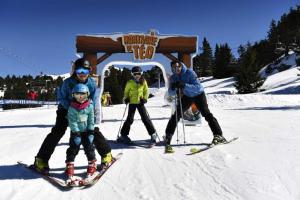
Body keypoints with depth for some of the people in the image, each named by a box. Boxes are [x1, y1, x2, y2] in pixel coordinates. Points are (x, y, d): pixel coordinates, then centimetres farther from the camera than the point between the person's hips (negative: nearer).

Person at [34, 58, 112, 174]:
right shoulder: (68, 82, -23)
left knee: (93, 130, -2)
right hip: (66, 109, -2)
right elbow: (61, 98, -12)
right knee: (57, 132, -15)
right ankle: (41, 160, -3)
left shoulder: (92, 83, -16)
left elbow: (92, 101, -6)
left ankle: (106, 154, 15)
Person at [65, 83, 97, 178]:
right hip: (75, 131, -1)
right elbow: (72, 122, -14)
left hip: (86, 131, 1)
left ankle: (92, 164, 21)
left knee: (89, 147, 4)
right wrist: (76, 134, -19)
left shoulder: (89, 106, -7)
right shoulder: (72, 107, -12)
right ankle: (69, 165, 15)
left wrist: (91, 132, -8)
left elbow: (91, 120, -3)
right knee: (73, 148, 1)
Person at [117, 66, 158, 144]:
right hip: (132, 102, 0)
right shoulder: (130, 83, 0)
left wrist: (145, 99, -5)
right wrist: (126, 98, -4)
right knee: (130, 119, -2)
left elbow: (146, 91, 9)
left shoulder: (143, 82, 2)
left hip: (140, 102, 1)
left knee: (145, 118, -3)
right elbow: (126, 92, 11)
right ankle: (123, 134, 11)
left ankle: (153, 133, 6)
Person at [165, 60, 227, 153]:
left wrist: (185, 85, -47)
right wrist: (173, 87, -36)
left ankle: (219, 135, 1)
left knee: (206, 113, -11)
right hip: (186, 96, 4)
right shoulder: (173, 77, -13)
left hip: (198, 94, -3)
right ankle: (168, 136, -1)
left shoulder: (189, 72, -27)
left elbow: (198, 87, -34)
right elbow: (170, 92, -13)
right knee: (176, 114, -8)